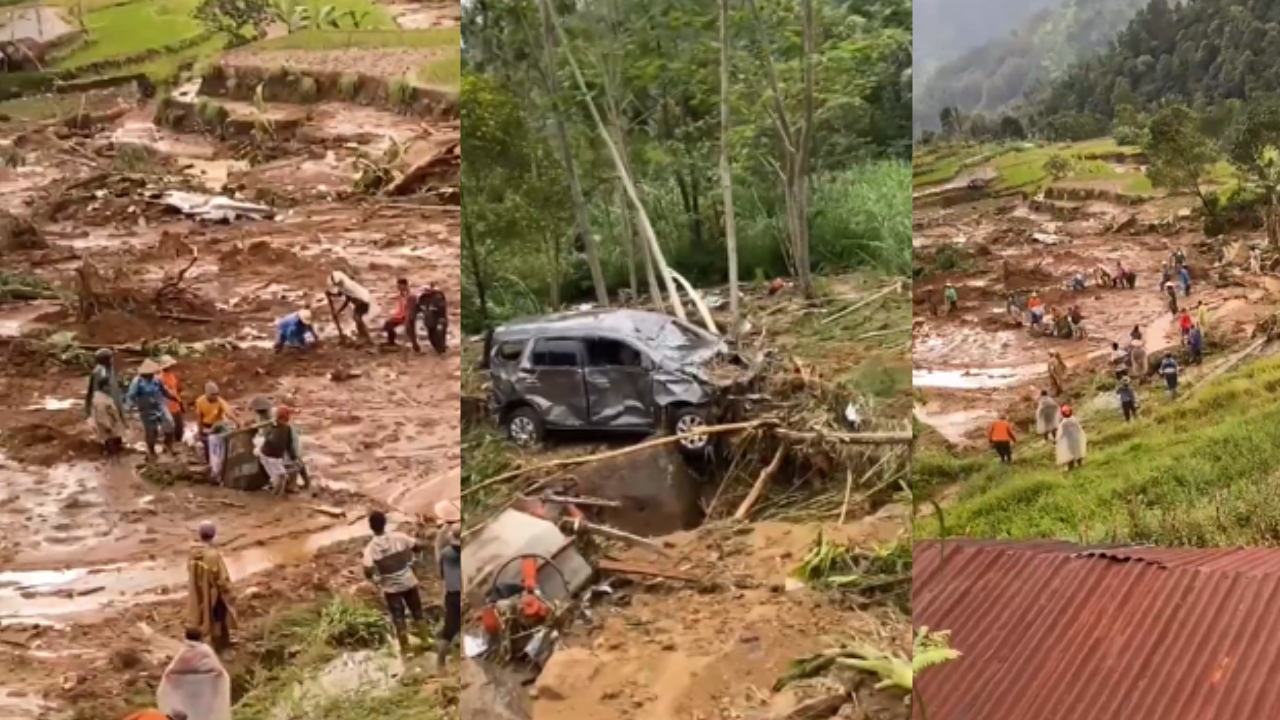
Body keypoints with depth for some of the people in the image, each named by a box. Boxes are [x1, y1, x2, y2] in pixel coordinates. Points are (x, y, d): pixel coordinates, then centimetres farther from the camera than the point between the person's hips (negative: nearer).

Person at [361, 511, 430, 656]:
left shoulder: (370, 548, -16)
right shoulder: (399, 537, -13)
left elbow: (368, 572, -24)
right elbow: (419, 547, -8)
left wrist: (374, 578, -2)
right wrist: (409, 553, 11)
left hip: (391, 588, -1)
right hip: (408, 582, 1)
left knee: (399, 619, 12)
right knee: (418, 613, 20)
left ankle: (405, 649, 20)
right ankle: (426, 641, 30)